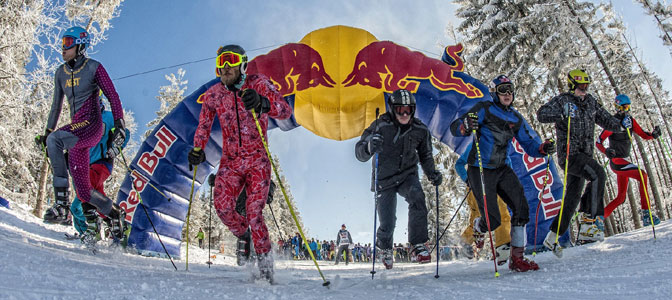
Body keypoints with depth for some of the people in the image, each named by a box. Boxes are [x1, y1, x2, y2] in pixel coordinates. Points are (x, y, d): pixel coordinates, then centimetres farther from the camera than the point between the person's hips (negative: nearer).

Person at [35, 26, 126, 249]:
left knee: (56, 139, -34)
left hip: (91, 125, -7)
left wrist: (119, 124, -16)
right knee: (82, 186, 1)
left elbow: (113, 96, -5)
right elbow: (57, 105, 23)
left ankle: (61, 205, -30)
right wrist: (47, 131, 22)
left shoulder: (94, 68, -2)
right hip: (76, 129, 7)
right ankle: (115, 214, 21)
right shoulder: (61, 73, 15)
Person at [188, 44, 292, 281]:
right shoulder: (213, 94, 5)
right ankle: (244, 237, 16)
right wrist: (197, 150, 7)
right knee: (222, 207, -16)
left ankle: (264, 262, 7)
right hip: (230, 161, 3)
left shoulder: (259, 84, -5)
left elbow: (286, 111, -18)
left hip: (257, 161, -3)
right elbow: (204, 124, 21)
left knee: (254, 213, -12)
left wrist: (261, 103, -36)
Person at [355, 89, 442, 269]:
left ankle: (419, 245, -18)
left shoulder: (420, 130, -5)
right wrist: (370, 147, -42)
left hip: (408, 176, 2)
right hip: (385, 180, -2)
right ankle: (384, 247, 34)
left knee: (417, 197, -31)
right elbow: (359, 152, -19)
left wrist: (432, 173, -5)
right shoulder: (381, 126, -16)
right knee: (387, 224, -3)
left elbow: (425, 156, 12)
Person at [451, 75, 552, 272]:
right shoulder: (484, 110, -6)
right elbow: (454, 128, -14)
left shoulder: (516, 119, 12)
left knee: (521, 208, -10)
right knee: (492, 221, -10)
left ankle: (517, 258, 2)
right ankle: (474, 229, 27)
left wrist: (543, 148, -10)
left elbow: (529, 145, 12)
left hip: (502, 169, 6)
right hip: (480, 170, -6)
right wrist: (466, 126, -37)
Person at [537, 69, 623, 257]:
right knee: (598, 175, -29)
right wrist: (561, 114, -34)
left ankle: (552, 238, 19)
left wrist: (620, 125, -1)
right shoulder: (562, 101, -5)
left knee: (572, 199, 9)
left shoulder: (590, 102, 14)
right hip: (570, 153, -7)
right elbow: (542, 114, -18)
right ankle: (588, 224, -25)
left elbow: (605, 120, 19)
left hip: (585, 155, 7)